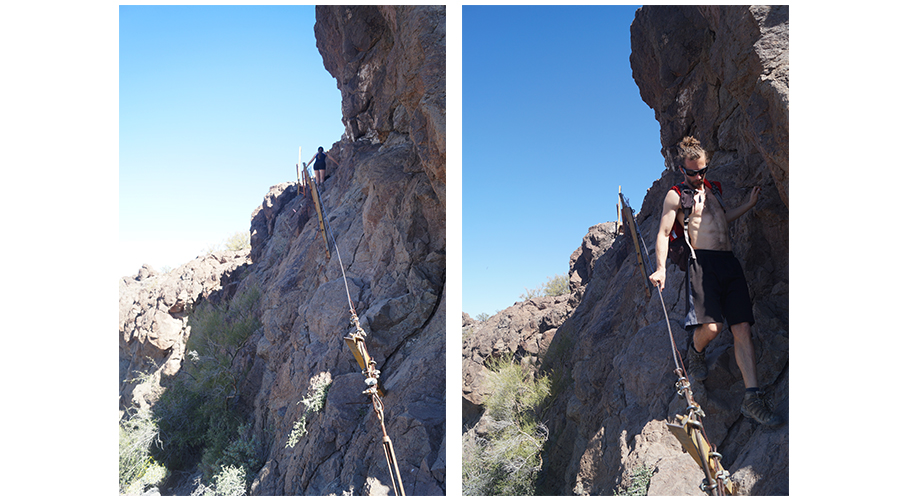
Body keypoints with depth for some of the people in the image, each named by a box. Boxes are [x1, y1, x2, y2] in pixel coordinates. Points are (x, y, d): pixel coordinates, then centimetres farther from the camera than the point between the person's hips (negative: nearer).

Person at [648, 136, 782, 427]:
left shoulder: (711, 189, 24)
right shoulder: (676, 195, 5)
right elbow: (663, 233, -2)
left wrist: (749, 205, 32)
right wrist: (660, 268, -14)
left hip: (729, 262, 6)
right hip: (703, 262, -6)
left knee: (743, 329, -4)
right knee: (710, 326, -21)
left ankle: (752, 398, -4)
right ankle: (696, 352, 15)